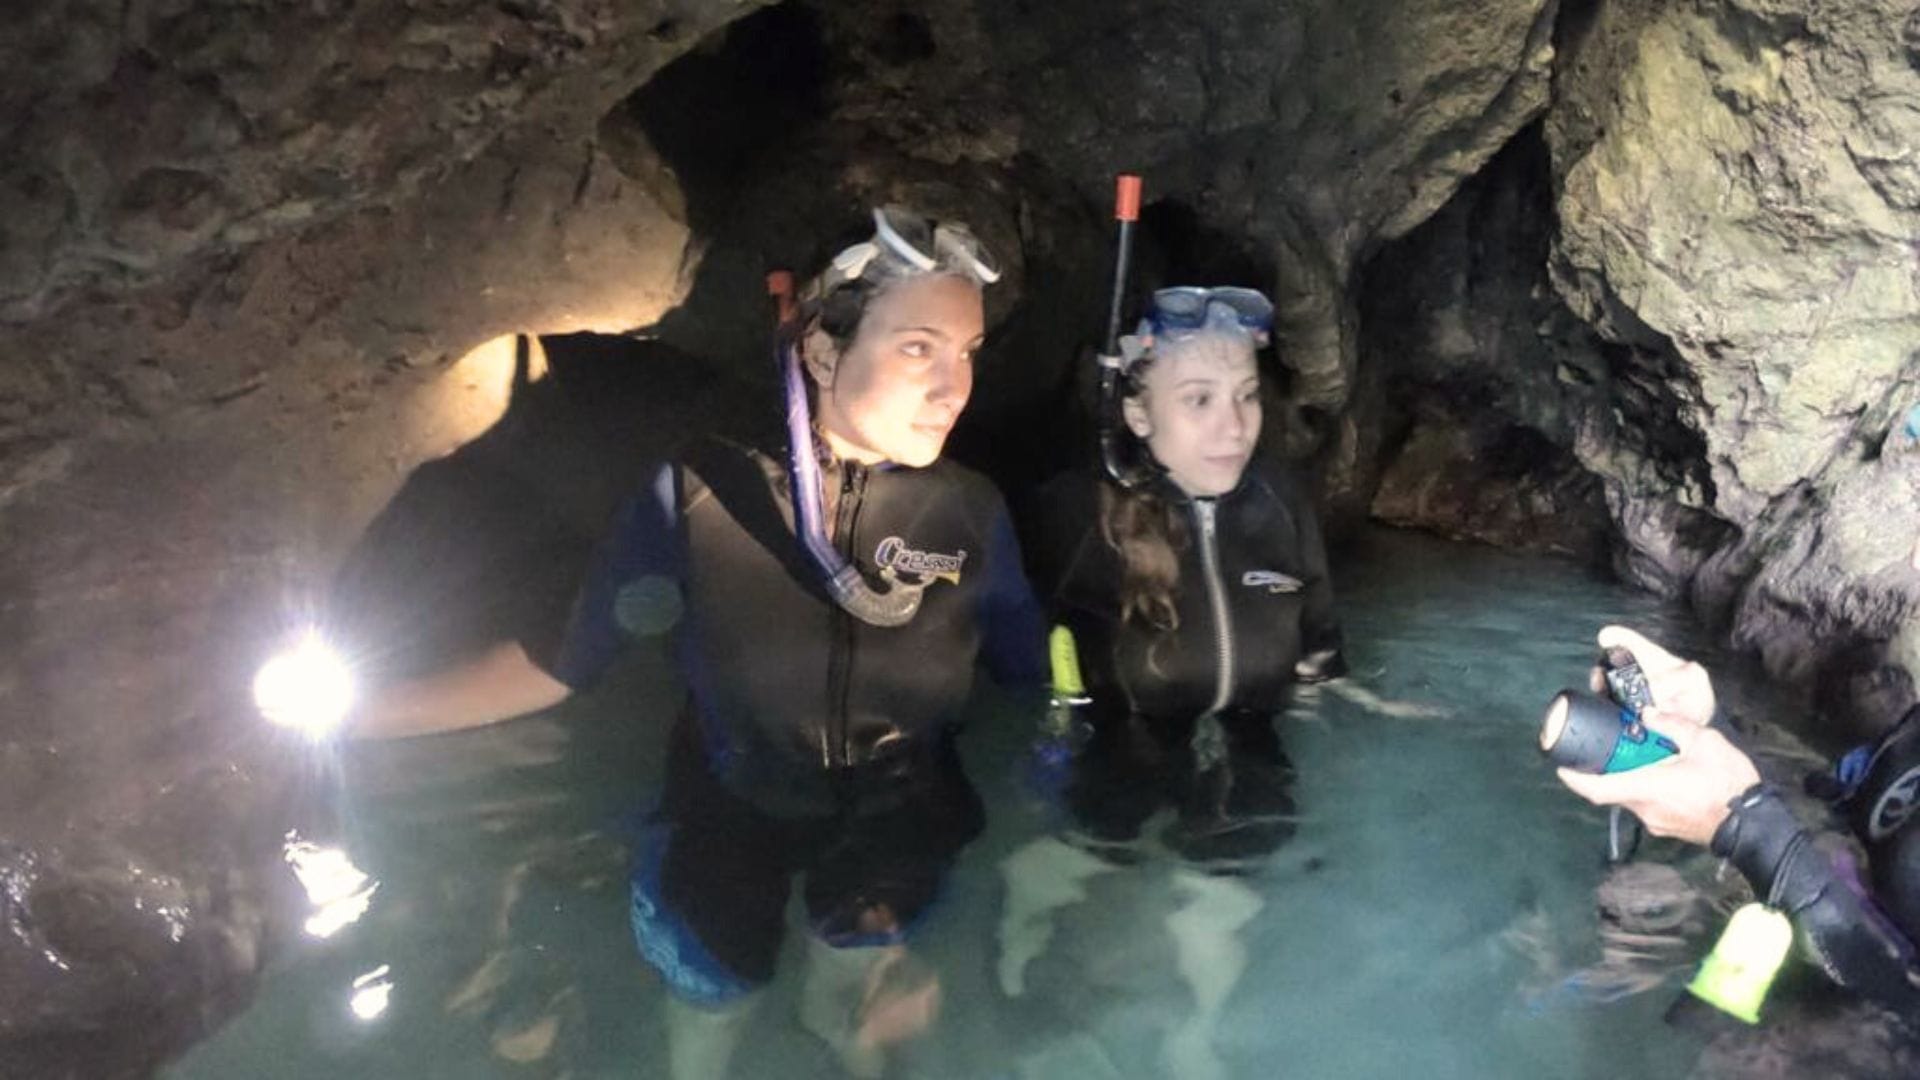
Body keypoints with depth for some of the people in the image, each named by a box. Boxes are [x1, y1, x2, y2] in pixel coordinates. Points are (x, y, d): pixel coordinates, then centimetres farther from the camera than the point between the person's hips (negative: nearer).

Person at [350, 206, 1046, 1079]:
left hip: (889, 838, 1)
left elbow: (1038, 679, -9)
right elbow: (563, 660, -16)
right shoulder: (701, 497, -26)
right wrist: (357, 710, -17)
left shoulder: (970, 516, -21)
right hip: (725, 821, -1)